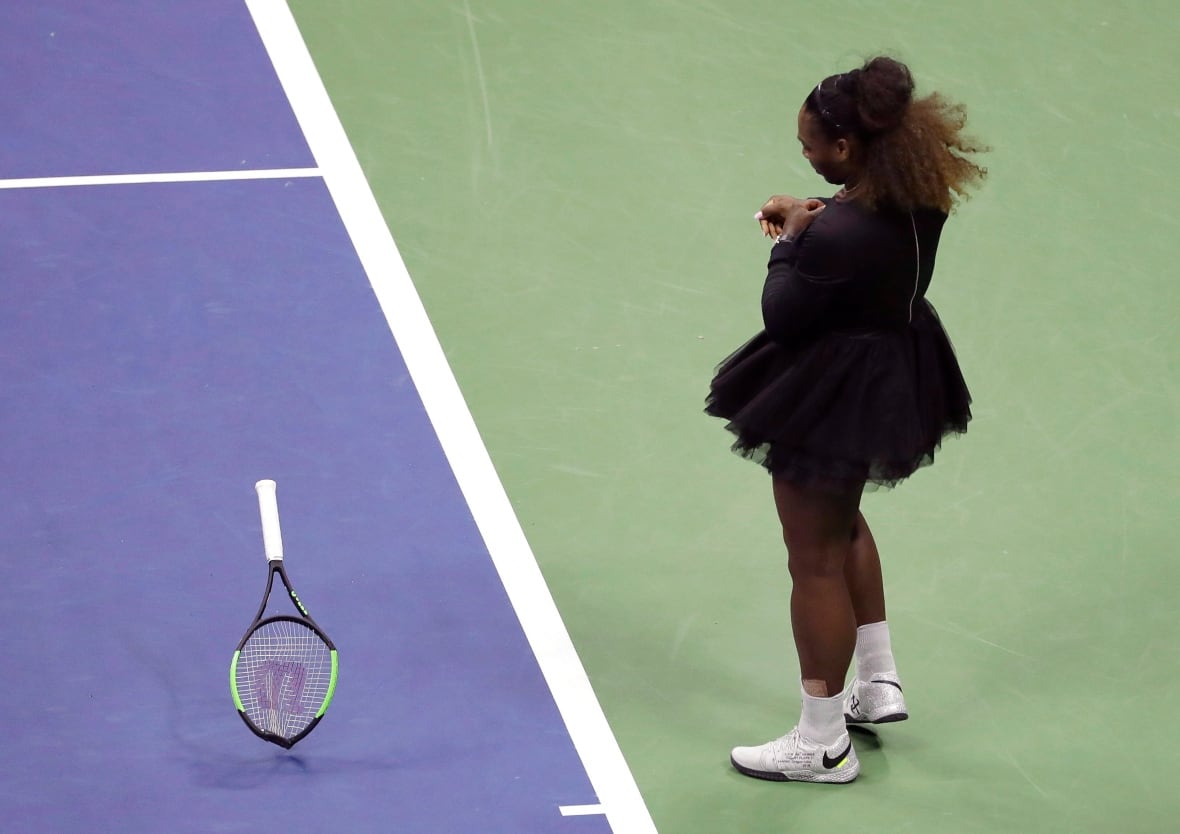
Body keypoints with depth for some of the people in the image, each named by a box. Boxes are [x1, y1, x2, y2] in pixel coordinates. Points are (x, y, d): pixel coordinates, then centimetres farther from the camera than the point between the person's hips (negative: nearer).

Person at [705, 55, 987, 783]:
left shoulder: (840, 236, -35)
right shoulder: (918, 190, -9)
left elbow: (782, 318, -22)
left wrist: (791, 242, -8)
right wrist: (812, 220, -2)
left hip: (834, 397, -9)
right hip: (895, 376, 9)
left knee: (816, 561, 7)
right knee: (843, 523, 32)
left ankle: (823, 745, 21)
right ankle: (880, 681, 44)